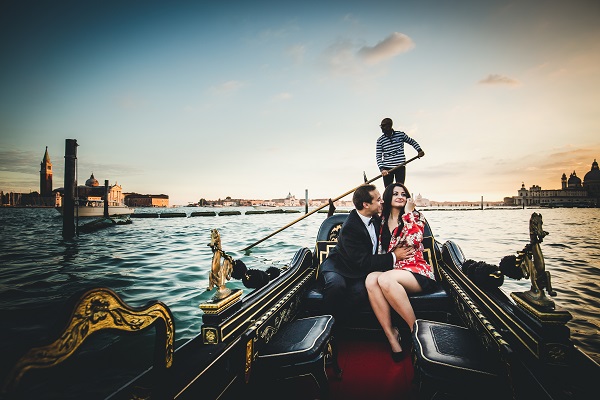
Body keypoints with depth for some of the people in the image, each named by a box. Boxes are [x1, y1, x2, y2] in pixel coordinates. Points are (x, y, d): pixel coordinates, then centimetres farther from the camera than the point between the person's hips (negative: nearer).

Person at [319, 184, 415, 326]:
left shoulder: (375, 218, 1)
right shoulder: (350, 227, -24)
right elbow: (363, 262, -24)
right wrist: (393, 257, -19)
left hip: (360, 271, 6)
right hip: (337, 266, -6)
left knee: (361, 290, -29)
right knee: (337, 284, -39)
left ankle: (335, 324, -15)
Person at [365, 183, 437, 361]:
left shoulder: (415, 216, 6)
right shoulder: (382, 220, 16)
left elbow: (414, 240, -14)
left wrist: (408, 213, -9)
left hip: (416, 271, -4)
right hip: (390, 270, 4)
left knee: (385, 279, -36)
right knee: (370, 280, -31)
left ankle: (416, 329, -20)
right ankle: (391, 335, -25)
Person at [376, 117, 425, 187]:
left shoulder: (401, 134, 0)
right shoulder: (380, 140, 0)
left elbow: (412, 141, 16)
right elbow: (378, 156, -3)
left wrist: (419, 150, 2)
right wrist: (382, 168, -17)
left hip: (400, 167, 0)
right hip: (387, 169, 0)